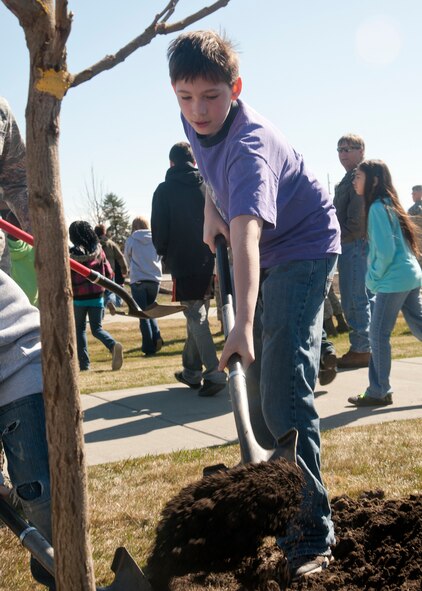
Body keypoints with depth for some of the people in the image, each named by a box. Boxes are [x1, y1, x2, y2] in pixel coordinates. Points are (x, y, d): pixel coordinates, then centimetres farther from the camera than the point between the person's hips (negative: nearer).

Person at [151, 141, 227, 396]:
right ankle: (191, 370, 22)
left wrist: (164, 253, 15)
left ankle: (214, 372, -17)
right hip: (209, 262, 4)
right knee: (198, 316, 14)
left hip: (183, 263, -4)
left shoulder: (165, 190, -1)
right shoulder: (207, 186, 6)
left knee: (196, 318, -6)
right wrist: (216, 252, 12)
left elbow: (159, 229, -1)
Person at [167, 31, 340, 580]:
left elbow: (247, 234, -49)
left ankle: (313, 532, -14)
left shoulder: (251, 146, -34)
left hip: (303, 250, -8)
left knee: (284, 390, -21)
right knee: (257, 384, 14)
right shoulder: (197, 122, -8)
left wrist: (243, 324, -60)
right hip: (262, 257, 9)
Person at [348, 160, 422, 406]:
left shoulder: (377, 208, -14)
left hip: (393, 280, -9)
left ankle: (379, 392, 7)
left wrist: (374, 278, -6)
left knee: (379, 335, -1)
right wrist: (376, 276, 16)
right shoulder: (389, 204, 14)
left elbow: (385, 251, -20)